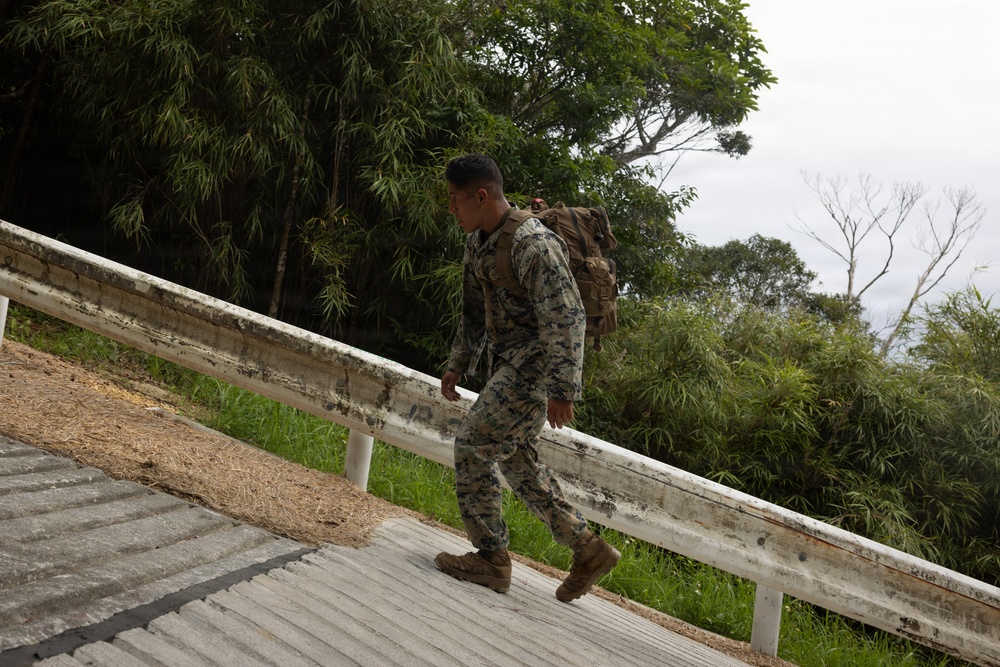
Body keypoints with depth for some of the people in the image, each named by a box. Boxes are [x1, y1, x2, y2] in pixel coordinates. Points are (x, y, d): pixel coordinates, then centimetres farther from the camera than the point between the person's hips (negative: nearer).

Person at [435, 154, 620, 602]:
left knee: (473, 445, -10)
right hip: (509, 363, 10)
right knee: (515, 458, 12)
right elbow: (474, 311, 22)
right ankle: (588, 550, 19)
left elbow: (566, 319, -25)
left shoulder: (533, 245, -22)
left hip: (534, 364, -10)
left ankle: (491, 557, 0)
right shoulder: (477, 242, 9)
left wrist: (563, 390, -28)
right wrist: (459, 365, 22)